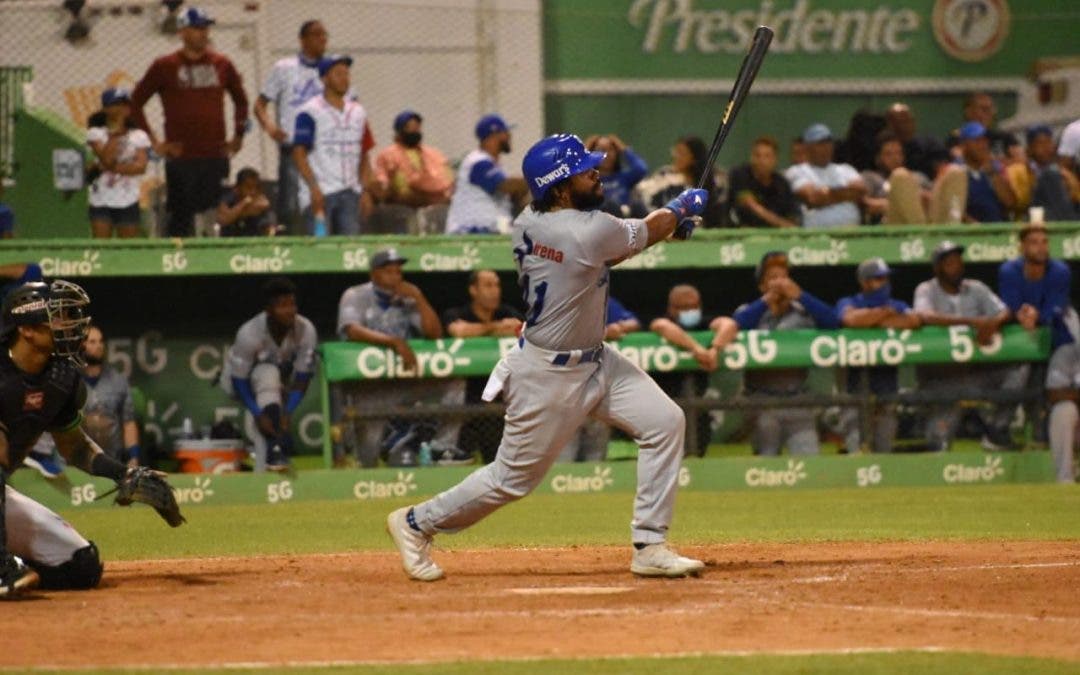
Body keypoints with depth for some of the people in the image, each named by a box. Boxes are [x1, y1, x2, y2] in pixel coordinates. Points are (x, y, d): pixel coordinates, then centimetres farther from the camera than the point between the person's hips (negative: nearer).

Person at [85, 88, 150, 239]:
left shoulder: (139, 136, 4)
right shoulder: (96, 133, 1)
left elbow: (141, 166, -10)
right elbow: (107, 159, -16)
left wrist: (112, 168, -17)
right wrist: (115, 132, -12)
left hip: (128, 202, 1)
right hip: (101, 200, -1)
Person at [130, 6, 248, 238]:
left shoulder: (222, 64, 9)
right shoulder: (164, 67, 1)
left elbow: (241, 100, 23)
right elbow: (135, 102, 5)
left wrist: (238, 136, 14)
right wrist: (154, 142, 1)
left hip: (216, 156, 3)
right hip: (181, 157, -3)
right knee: (180, 218, -2)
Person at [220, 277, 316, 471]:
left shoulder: (306, 330, -24)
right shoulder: (249, 333, -32)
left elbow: (303, 376, -19)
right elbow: (239, 379, -25)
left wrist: (288, 412, -29)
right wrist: (257, 414, -35)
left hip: (281, 382, 6)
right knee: (268, 375, -33)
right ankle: (277, 444, -41)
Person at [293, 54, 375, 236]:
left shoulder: (357, 112, 14)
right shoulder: (310, 112, -3)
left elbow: (364, 157, 18)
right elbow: (299, 153, -8)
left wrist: (366, 191, 7)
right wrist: (313, 187, -17)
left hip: (350, 193, 5)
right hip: (320, 193, -5)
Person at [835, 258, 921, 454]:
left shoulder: (897, 306, 13)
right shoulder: (848, 303, 4)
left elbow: (914, 320, -11)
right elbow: (852, 319, -22)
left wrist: (875, 322, -11)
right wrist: (886, 312, -8)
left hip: (886, 379, 3)